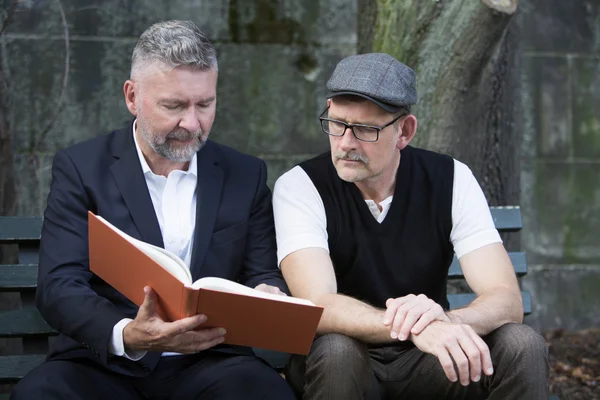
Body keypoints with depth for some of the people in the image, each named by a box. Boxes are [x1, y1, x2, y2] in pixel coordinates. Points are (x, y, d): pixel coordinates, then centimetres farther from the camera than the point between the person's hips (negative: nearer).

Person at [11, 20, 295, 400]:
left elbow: (264, 275, 9)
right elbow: (59, 285, -9)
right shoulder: (81, 168, 1)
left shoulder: (246, 175, 9)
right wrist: (127, 336, -29)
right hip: (105, 363, -1)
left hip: (210, 361, 2)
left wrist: (268, 297, -18)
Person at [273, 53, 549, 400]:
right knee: (336, 351, -35)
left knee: (522, 346, -24)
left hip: (427, 358, 2)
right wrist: (412, 326, -46)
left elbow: (507, 300, -16)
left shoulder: (451, 180, -7)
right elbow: (318, 305, -27)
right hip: (339, 367, -2)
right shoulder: (299, 187, -13)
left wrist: (445, 321, -39)